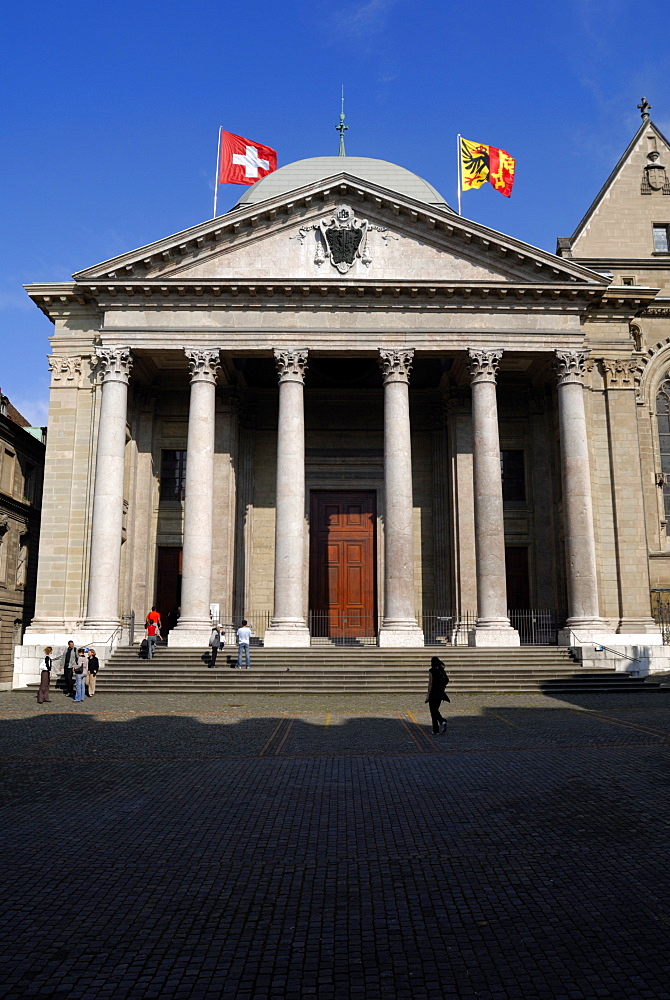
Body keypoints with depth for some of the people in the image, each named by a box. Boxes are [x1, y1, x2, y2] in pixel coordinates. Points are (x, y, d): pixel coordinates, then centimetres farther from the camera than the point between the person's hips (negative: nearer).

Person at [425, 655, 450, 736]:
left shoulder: (431, 671, -11)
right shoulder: (442, 671, 6)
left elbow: (430, 683, -12)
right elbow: (446, 681, 8)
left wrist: (428, 694, -8)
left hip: (433, 693, -6)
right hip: (440, 693, 6)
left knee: (433, 711, 4)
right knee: (435, 710, 22)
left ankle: (435, 731, 5)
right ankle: (442, 721, -1)